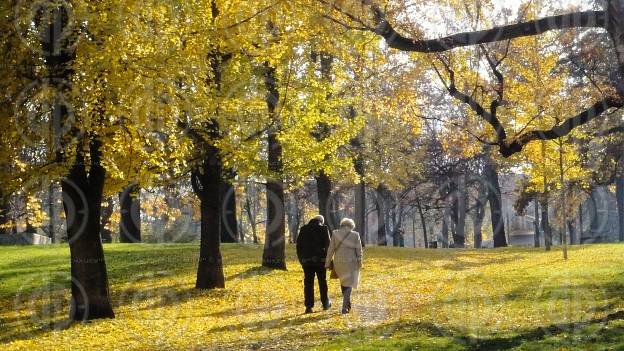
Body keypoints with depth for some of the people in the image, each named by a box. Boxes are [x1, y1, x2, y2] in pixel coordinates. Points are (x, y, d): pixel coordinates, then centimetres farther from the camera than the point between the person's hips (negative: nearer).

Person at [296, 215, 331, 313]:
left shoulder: (303, 229, 7)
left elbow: (298, 245, 8)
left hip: (306, 260, 2)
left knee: (308, 283, 3)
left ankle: (309, 306, -3)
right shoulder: (323, 228, -2)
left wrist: (301, 259, 14)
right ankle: (325, 304, 22)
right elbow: (327, 245, -7)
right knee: (322, 283, 12)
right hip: (320, 260, -2)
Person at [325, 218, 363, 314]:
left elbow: (330, 250, -2)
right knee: (348, 284, 4)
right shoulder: (355, 235, -2)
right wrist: (359, 263, 10)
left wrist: (327, 263, 2)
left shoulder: (335, 234, 0)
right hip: (350, 262, -2)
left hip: (338, 262, 2)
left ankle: (348, 303, 29)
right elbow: (359, 251, -1)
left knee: (343, 281, 24)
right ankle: (344, 307, -10)